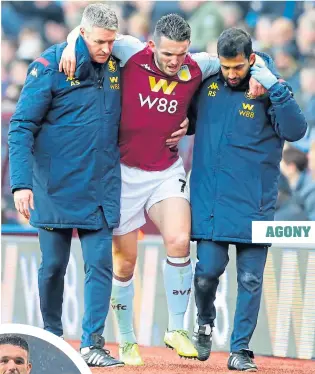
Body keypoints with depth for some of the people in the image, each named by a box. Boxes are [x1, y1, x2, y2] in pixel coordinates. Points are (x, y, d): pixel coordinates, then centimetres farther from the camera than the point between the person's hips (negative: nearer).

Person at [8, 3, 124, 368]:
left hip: (101, 187, 3)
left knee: (100, 263, -6)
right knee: (53, 265, 8)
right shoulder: (50, 68, -10)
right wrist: (21, 181, -20)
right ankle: (50, 338, 25)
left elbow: (124, 121, 21)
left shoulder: (115, 68, 5)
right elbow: (21, 128, -12)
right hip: (56, 187, -3)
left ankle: (92, 344, -4)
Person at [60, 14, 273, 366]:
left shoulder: (196, 68, -8)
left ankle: (176, 329, -5)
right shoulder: (133, 54, -14)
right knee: (124, 262, 5)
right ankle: (127, 341, 23)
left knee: (179, 241, -21)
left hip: (167, 172, 1)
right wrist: (72, 45, -23)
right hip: (125, 172, -1)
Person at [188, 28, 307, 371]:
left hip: (253, 204, -2)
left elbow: (295, 130, -16)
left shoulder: (266, 90, -1)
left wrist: (275, 88, -22)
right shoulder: (207, 85, 7)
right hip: (209, 202, 2)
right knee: (208, 271, -5)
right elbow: (188, 121, 26)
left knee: (250, 279, 0)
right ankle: (204, 325, 23)